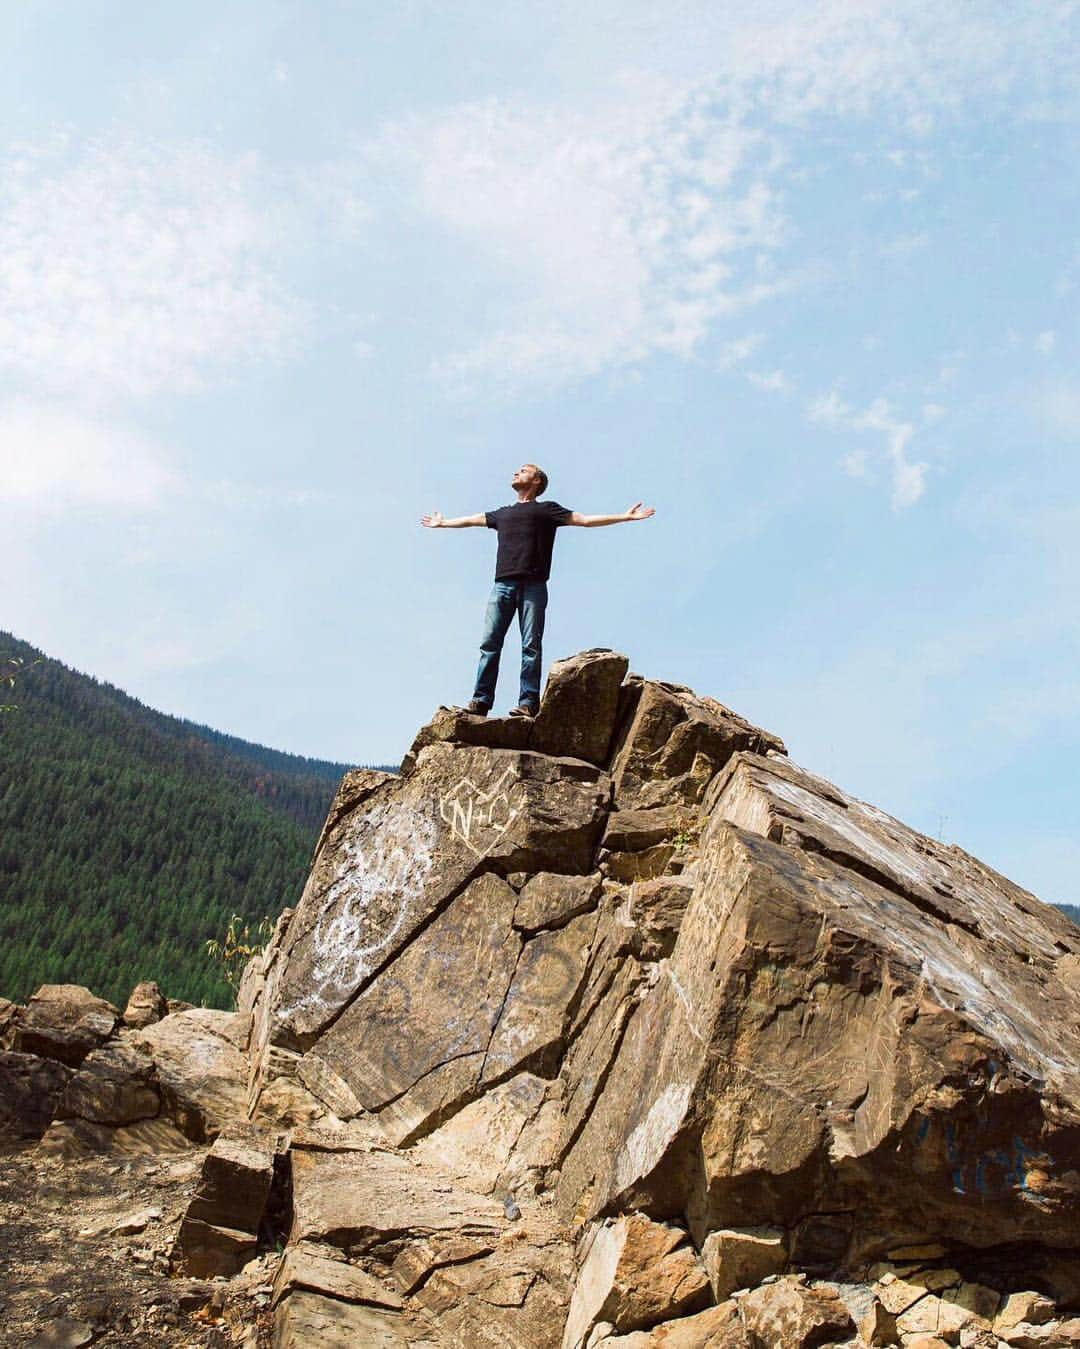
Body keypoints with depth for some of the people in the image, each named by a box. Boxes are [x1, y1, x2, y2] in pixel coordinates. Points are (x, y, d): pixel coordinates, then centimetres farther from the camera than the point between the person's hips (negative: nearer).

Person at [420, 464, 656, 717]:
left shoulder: (546, 509, 14)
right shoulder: (503, 513, 29)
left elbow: (585, 520, 10)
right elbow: (470, 520, 43)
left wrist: (626, 516, 4)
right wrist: (442, 523, 56)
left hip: (532, 586, -4)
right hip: (502, 585, 4)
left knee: (530, 646, -8)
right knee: (489, 642, -6)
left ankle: (528, 702, -11)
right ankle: (481, 700, -7)